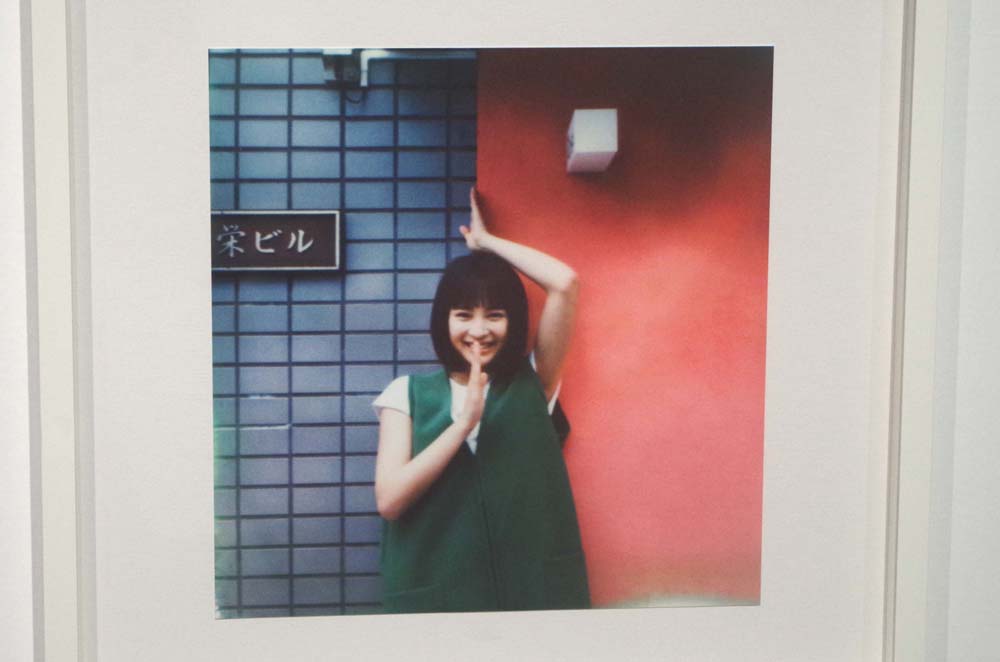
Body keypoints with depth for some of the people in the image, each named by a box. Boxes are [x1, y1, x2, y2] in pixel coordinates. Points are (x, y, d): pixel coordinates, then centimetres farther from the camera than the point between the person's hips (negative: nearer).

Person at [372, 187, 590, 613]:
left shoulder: (534, 384, 3)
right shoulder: (408, 395, 3)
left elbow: (564, 283, -7)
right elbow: (389, 500, -9)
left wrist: (485, 241, 4)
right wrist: (464, 422, -15)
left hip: (535, 587, 0)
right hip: (435, 590, 0)